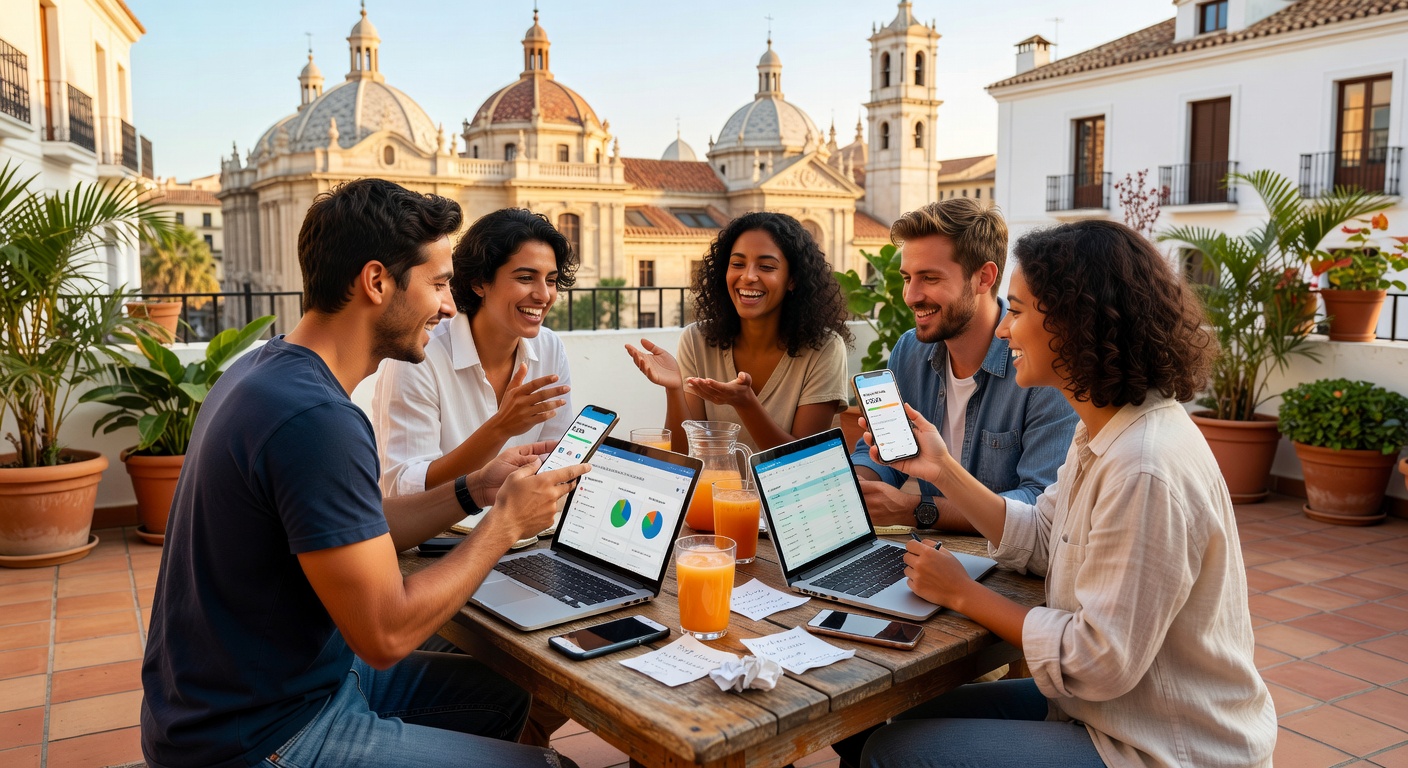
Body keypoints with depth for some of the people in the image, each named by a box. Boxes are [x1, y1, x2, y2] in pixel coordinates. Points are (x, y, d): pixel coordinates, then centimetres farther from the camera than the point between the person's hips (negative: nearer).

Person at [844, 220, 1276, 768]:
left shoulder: (1145, 471, -30)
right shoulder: (1104, 430, 3)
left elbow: (1098, 662, -26)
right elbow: (1040, 542, 10)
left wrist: (963, 594, -15)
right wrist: (940, 469, 4)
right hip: (1113, 714, 9)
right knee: (896, 719, 12)